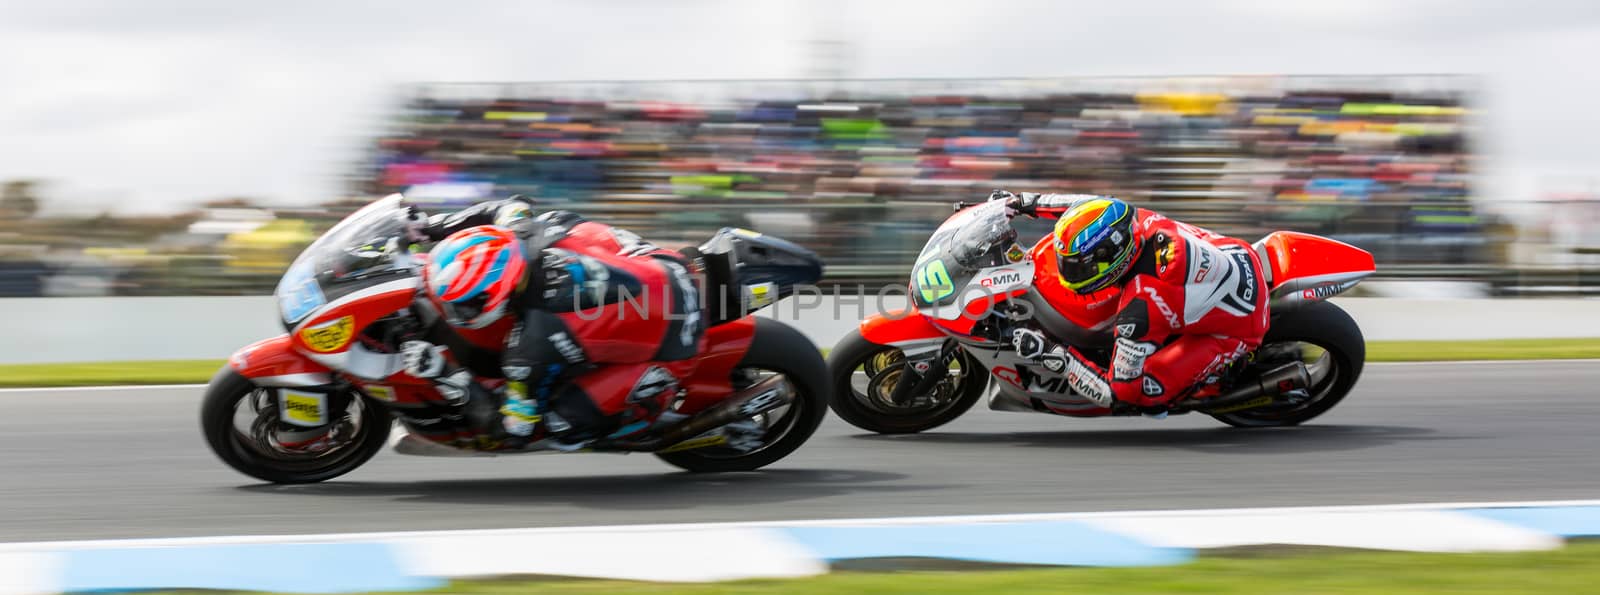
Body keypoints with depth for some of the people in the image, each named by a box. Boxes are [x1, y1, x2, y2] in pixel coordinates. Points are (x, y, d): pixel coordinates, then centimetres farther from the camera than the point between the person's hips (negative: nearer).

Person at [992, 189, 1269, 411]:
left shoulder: (1140, 307, -37)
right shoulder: (1137, 220, -21)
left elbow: (1117, 391, -28)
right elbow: (1095, 205, 3)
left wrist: (1052, 354, -26)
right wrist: (1023, 201, 4)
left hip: (1236, 327, -7)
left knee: (1144, 389, -19)